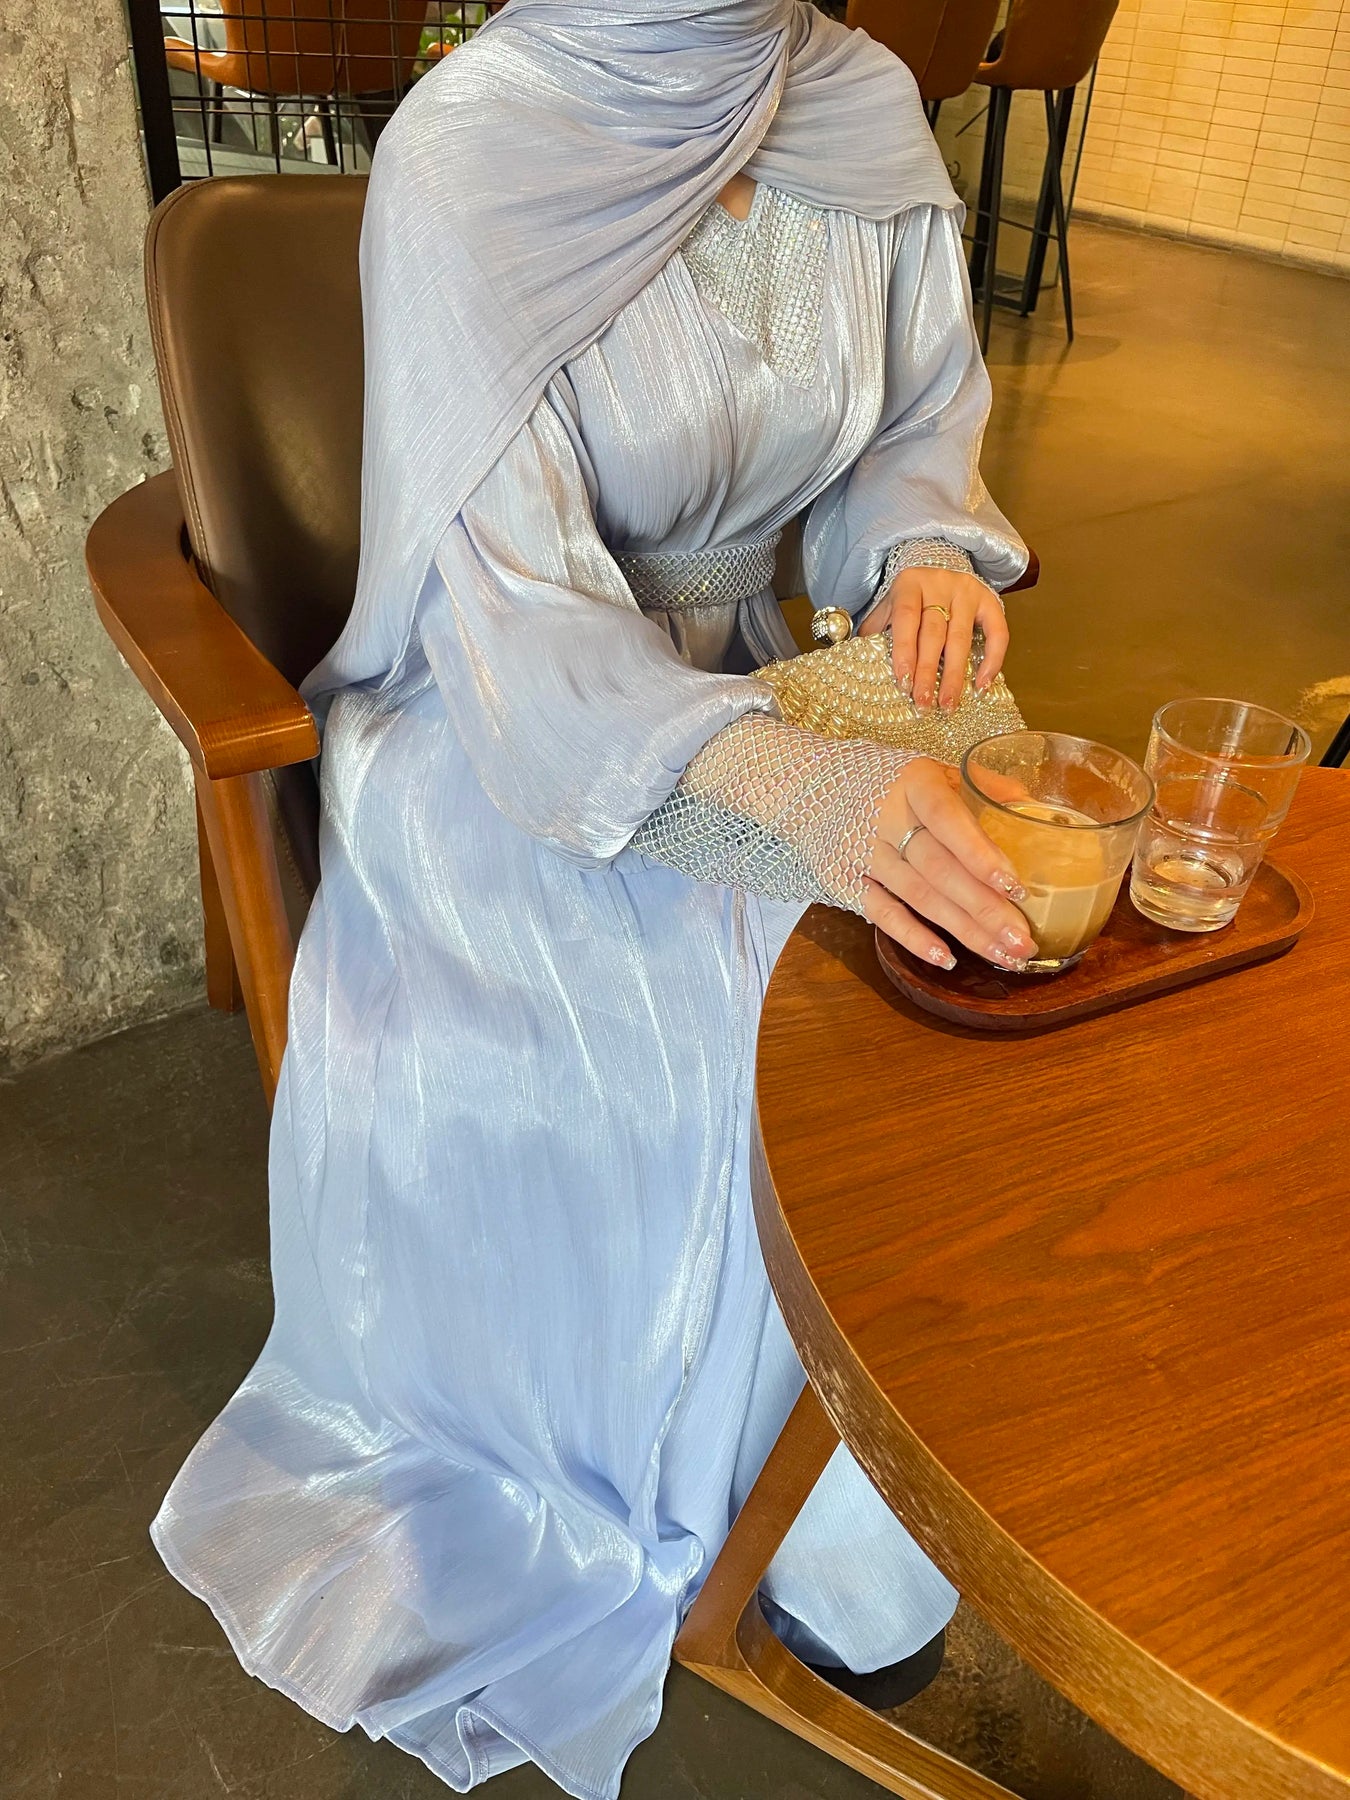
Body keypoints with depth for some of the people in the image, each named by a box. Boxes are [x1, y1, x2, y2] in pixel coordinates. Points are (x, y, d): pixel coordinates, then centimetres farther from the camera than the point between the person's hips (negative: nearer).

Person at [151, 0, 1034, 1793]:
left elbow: (919, 420, 12)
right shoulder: (469, 152, -17)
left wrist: (918, 545, -12)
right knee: (775, 1042, -27)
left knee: (953, 947, -17)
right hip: (503, 738, -5)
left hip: (751, 686, 5)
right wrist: (772, 784, -42)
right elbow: (507, 605, -25)